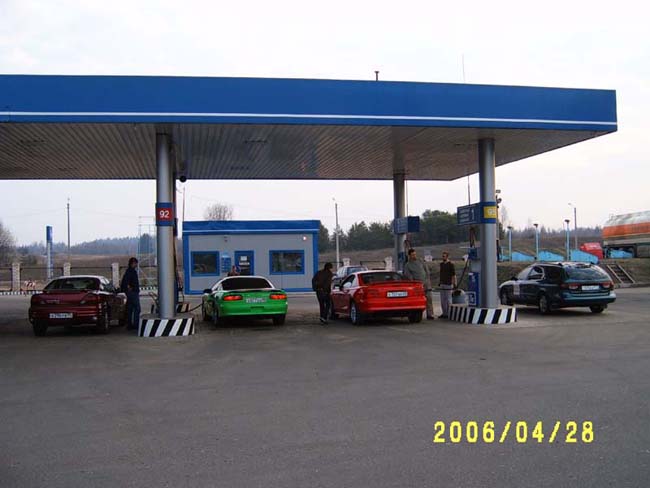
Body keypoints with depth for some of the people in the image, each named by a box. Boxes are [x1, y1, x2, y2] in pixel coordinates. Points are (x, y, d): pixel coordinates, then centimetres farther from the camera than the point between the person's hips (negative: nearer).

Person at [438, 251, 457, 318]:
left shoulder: (451, 264, -7)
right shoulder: (441, 264, 13)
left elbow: (454, 275, -9)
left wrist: (455, 283, -15)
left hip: (448, 284, -7)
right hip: (442, 284, 7)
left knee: (448, 300, -3)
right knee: (442, 300, 8)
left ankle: (448, 314, 1)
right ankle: (444, 313, 14)